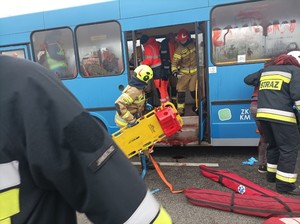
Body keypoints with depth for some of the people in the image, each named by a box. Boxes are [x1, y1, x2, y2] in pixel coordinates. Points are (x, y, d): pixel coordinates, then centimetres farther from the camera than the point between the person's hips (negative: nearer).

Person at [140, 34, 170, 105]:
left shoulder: (148, 47, -8)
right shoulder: (156, 44, 16)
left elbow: (149, 60, -14)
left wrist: (142, 63, 2)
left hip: (157, 69, -8)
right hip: (163, 67, 8)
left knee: (161, 89, -4)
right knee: (164, 89, 16)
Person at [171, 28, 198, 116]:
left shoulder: (194, 43, -3)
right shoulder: (179, 49, -10)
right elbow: (174, 62, -14)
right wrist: (175, 72, -29)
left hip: (195, 71, 0)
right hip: (184, 72, 0)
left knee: (193, 90, -5)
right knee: (180, 90, -5)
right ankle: (180, 110, 5)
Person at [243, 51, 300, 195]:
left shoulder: (266, 70, 22)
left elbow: (248, 79, 33)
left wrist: (260, 84, 50)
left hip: (263, 114, 7)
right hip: (281, 115, -7)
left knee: (273, 145, 22)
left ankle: (272, 174, 29)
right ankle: (284, 184, 0)